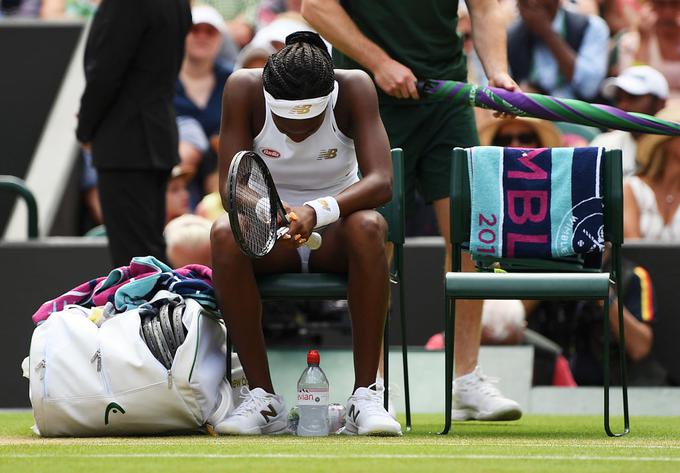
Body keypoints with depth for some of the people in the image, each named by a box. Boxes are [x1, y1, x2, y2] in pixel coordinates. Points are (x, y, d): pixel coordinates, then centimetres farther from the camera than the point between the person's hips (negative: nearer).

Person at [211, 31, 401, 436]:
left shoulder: (354, 88, -18)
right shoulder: (244, 89, -16)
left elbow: (381, 182, -27)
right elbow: (230, 185, -17)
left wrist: (317, 212, -44)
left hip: (335, 231, -1)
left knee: (367, 227, -36)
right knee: (225, 234, -33)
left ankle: (366, 396, -31)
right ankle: (263, 398, -27)